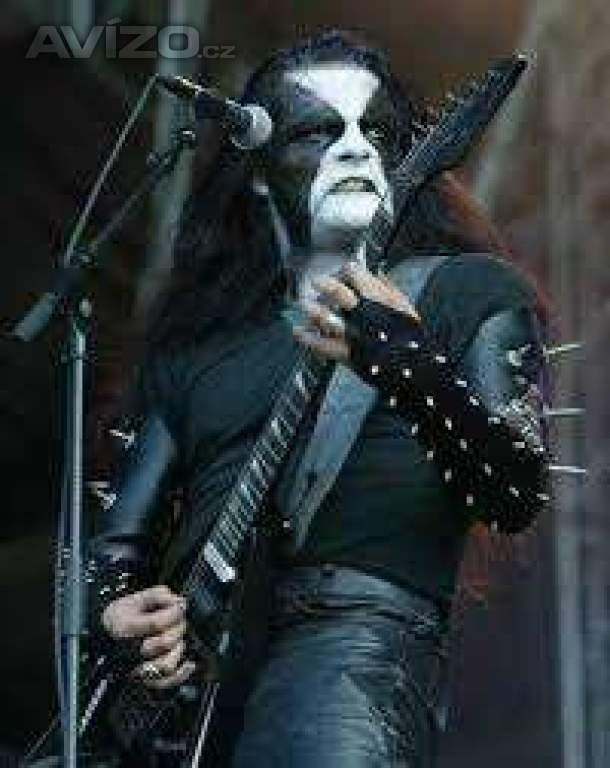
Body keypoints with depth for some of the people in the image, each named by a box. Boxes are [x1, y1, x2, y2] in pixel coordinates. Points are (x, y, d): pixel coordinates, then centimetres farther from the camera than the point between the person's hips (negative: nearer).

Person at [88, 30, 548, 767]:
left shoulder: (467, 292, 11)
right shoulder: (199, 338, 23)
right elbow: (119, 533, 24)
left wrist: (407, 365, -21)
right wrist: (116, 608, 1)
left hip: (356, 634, -5)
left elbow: (517, 497, -4)